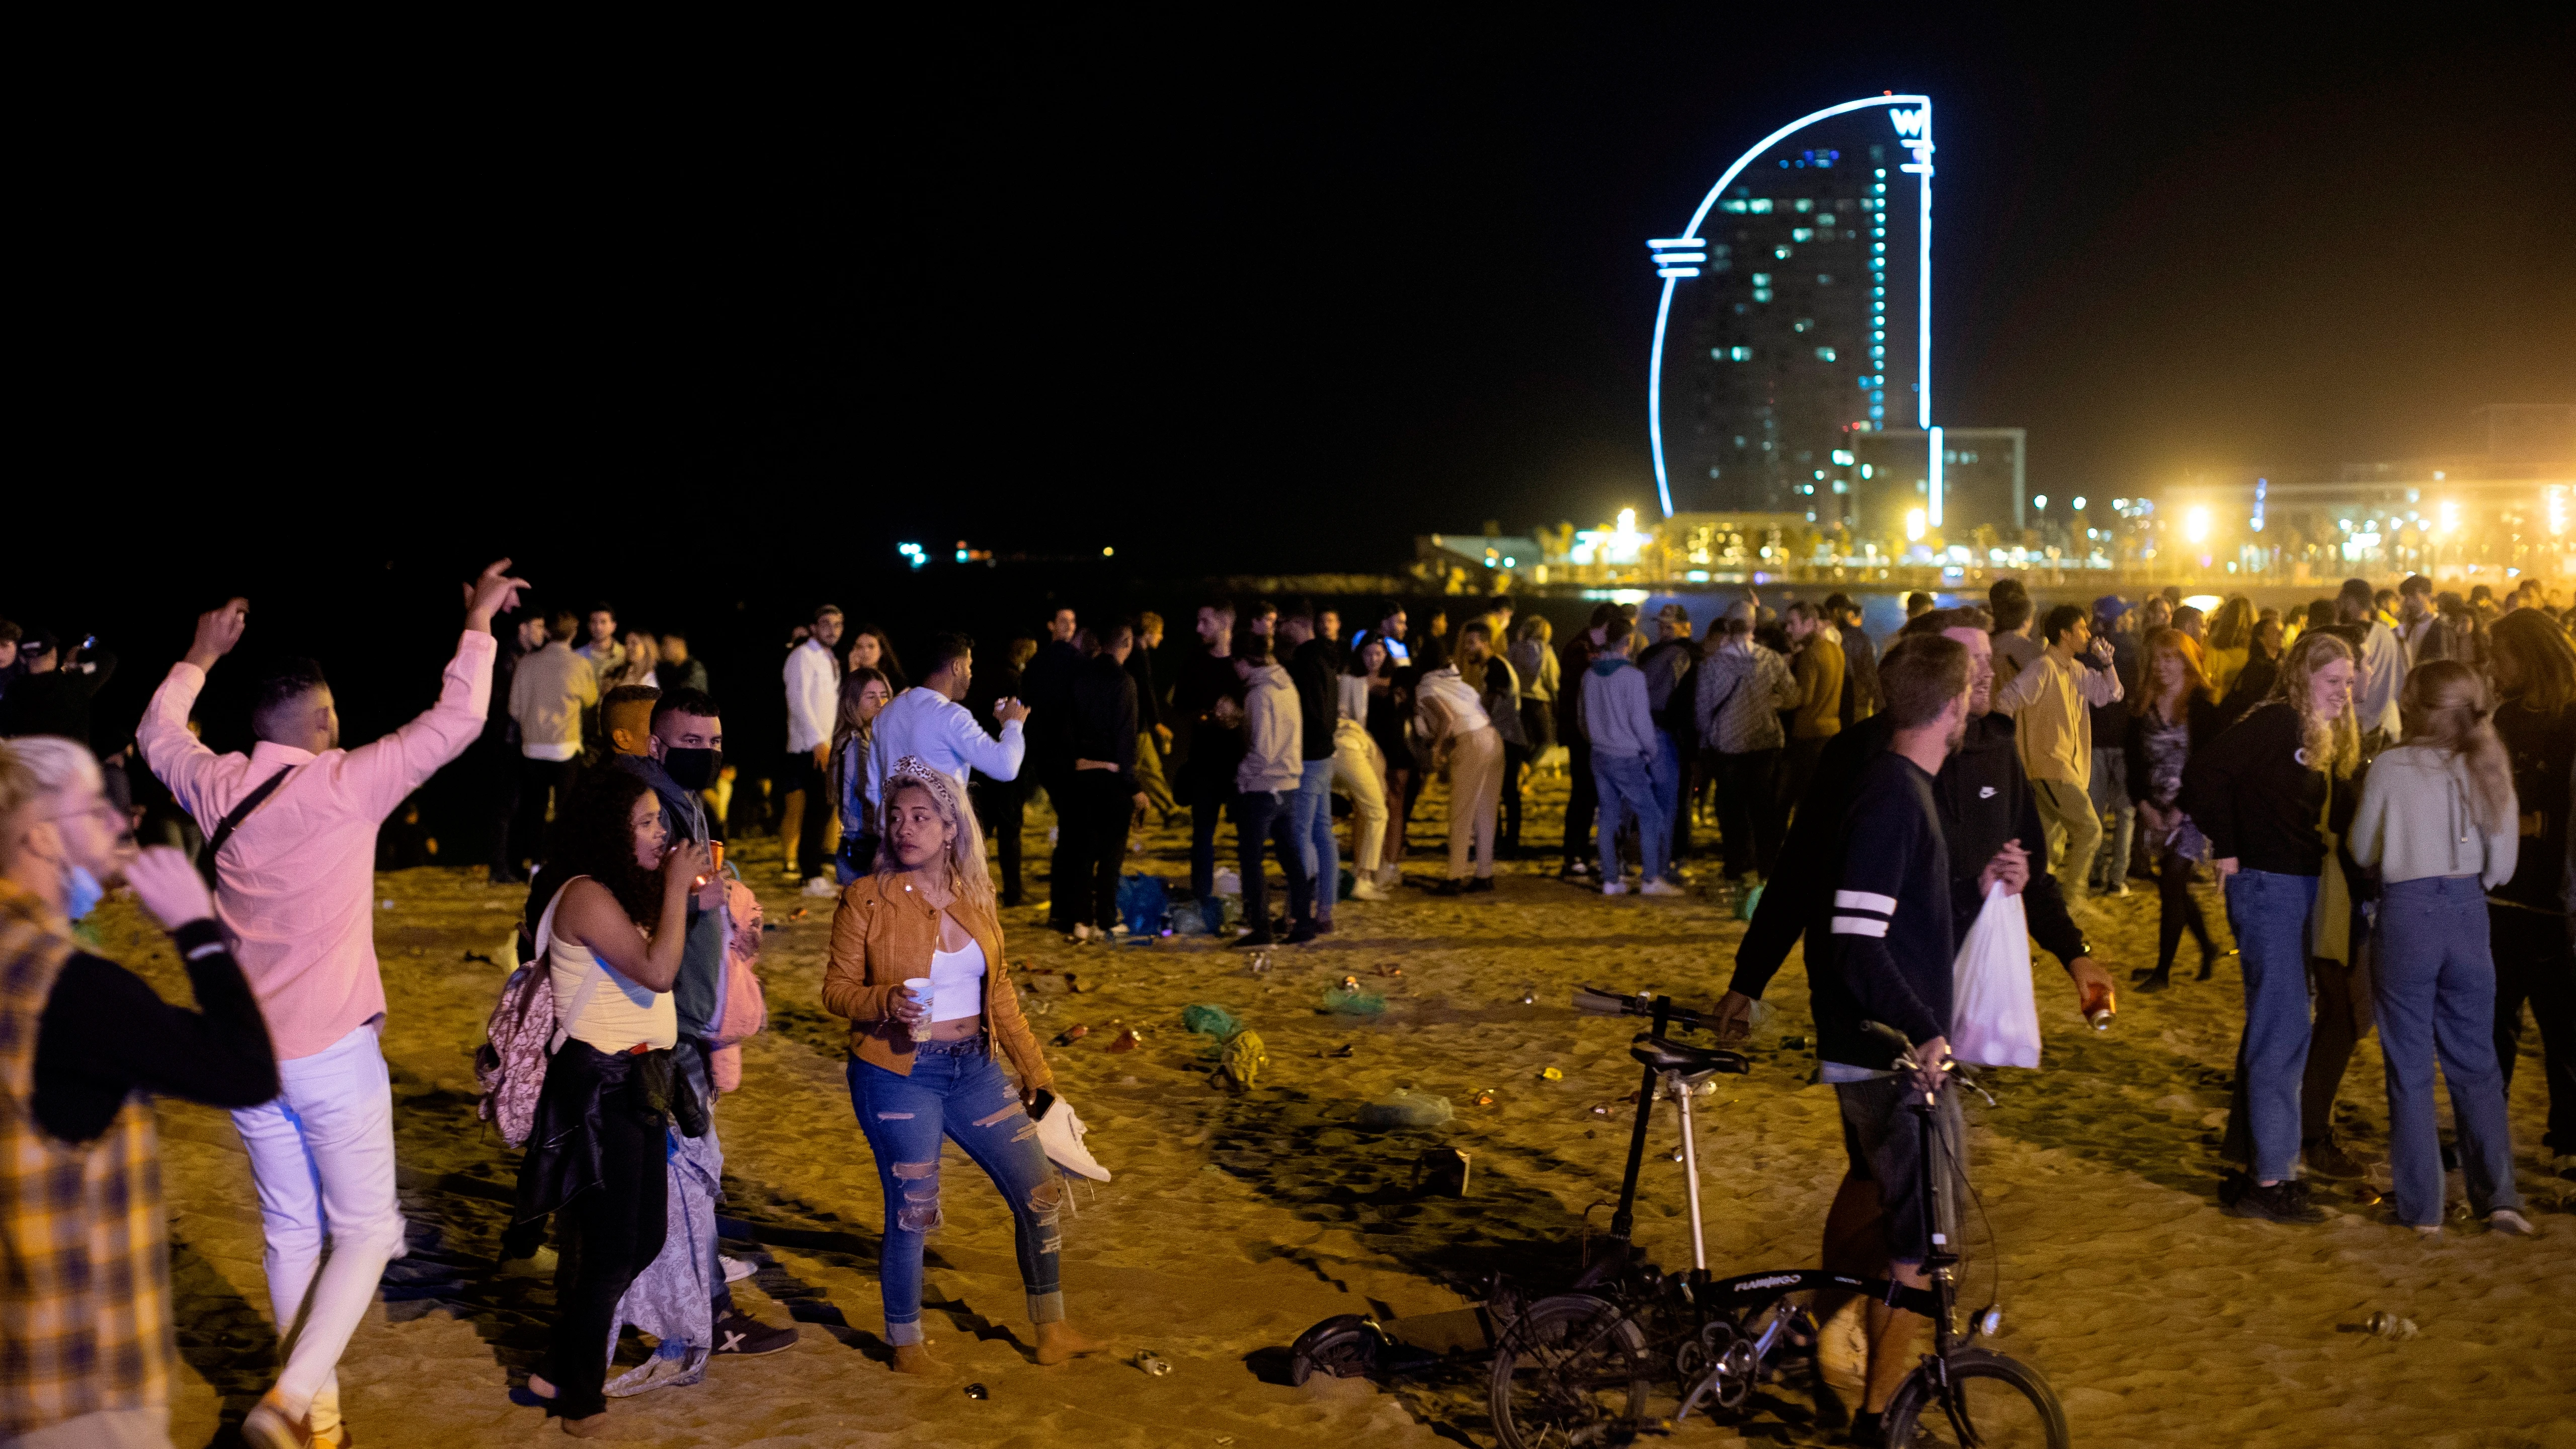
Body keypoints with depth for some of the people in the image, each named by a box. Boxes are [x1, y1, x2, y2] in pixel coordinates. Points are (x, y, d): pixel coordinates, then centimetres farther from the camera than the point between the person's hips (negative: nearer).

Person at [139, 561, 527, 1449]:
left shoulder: (221, 788, 2)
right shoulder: (345, 785, -13)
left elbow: (157, 735, 24)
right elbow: (456, 723, -10)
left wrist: (200, 658, 35)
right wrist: (479, 626, 1)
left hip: (246, 1052, 6)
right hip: (332, 1050, -6)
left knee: (290, 1231, 16)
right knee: (366, 1231, 4)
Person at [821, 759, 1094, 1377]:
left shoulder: (975, 897, 5)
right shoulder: (867, 898, -8)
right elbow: (837, 987, -5)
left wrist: (1034, 1067, 14)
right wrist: (886, 1002, -25)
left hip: (975, 1069, 5)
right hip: (899, 1076, -5)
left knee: (1040, 1193, 6)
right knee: (912, 1214, 1)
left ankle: (1052, 1331, 23)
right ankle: (906, 1345, 24)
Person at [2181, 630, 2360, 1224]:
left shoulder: (2320, 742, 16)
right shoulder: (2277, 723, -13)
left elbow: (2332, 814, 13)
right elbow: (2205, 771, -23)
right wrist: (2227, 850, -18)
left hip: (2299, 886, 10)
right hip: (2266, 884, -10)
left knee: (2274, 1030, 15)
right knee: (2283, 1032, -7)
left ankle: (2263, 1164, 25)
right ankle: (2269, 1180, -1)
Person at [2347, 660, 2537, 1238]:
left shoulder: (2391, 767, -9)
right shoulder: (2488, 768, -1)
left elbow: (2362, 851, 1)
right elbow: (2502, 866, 3)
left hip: (2407, 912, -3)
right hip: (2468, 913, 3)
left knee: (2410, 1068, 6)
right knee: (2476, 1064, 16)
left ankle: (2422, 1207, 10)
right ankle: (2499, 1194, 11)